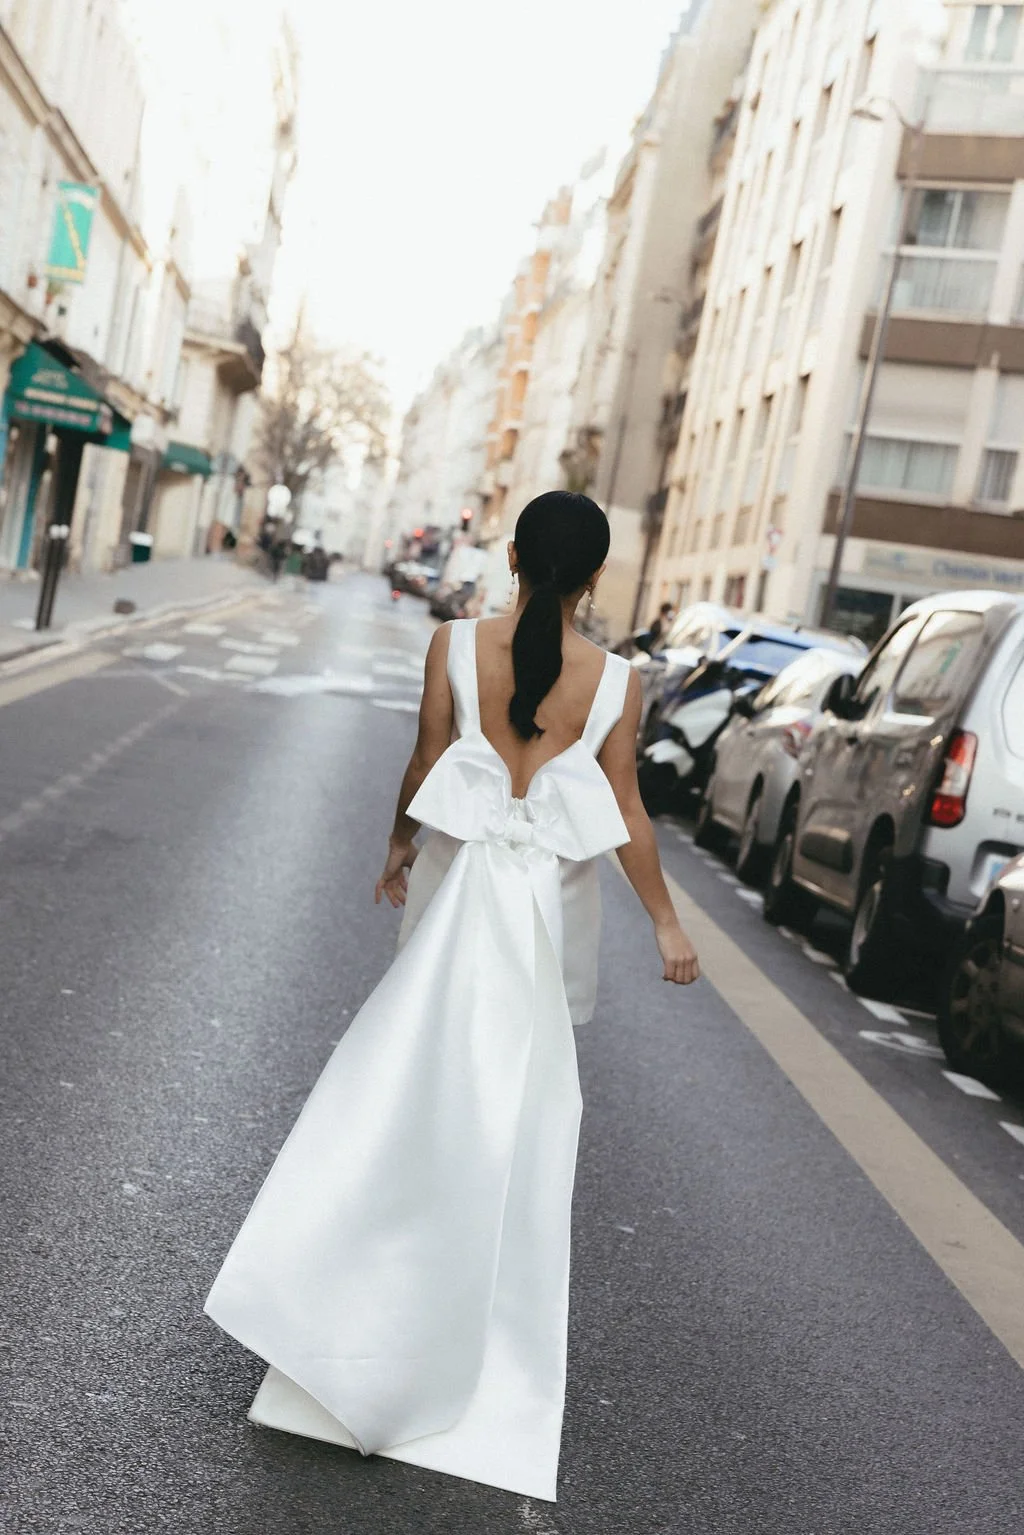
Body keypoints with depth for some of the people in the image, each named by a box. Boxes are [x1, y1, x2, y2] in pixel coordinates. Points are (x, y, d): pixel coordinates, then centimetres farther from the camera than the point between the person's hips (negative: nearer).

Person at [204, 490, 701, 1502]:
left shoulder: (455, 646, -9)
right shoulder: (616, 681, -9)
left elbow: (425, 767, -1)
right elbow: (627, 819, -5)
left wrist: (398, 849, 17)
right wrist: (666, 924, 7)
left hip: (463, 879, 1)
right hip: (553, 897, 0)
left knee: (429, 1069, 14)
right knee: (524, 1091, 14)